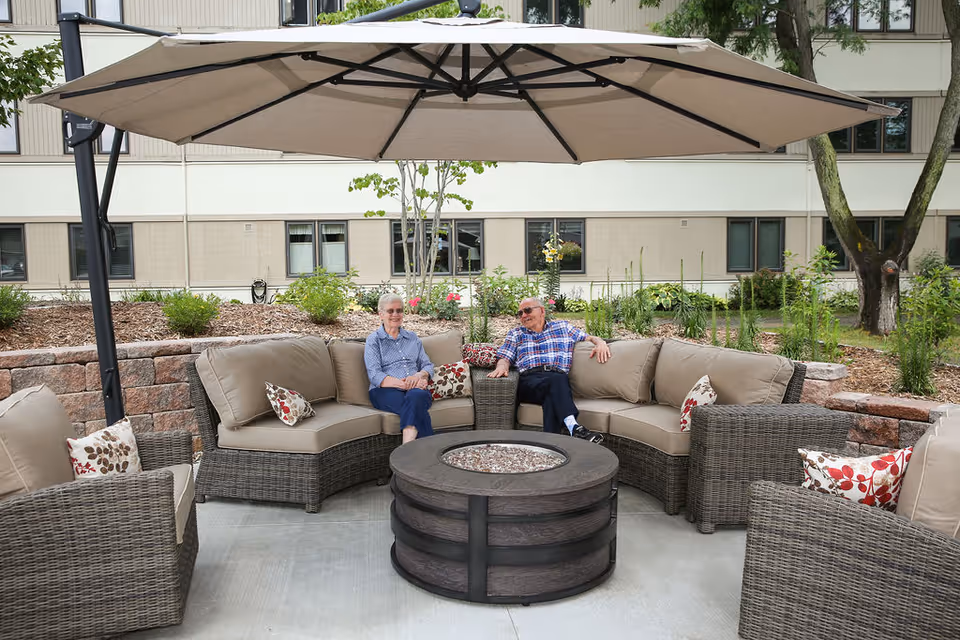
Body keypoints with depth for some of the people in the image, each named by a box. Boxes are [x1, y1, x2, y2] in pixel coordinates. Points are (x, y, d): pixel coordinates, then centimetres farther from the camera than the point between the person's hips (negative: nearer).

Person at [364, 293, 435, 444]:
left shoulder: (412, 338, 24)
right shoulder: (373, 340, 11)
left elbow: (428, 365, 18)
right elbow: (375, 375, -3)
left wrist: (419, 376, -9)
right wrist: (403, 384, -17)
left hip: (415, 389, 3)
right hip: (385, 392, -3)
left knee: (415, 397, -37)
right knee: (415, 406, -37)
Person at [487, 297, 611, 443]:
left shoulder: (563, 327, 28)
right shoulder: (516, 334, 30)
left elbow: (589, 337, 26)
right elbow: (505, 357, 17)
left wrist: (600, 342, 2)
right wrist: (502, 366, -8)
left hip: (559, 379, 1)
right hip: (528, 381, -1)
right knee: (555, 380, -37)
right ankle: (573, 426, -56)